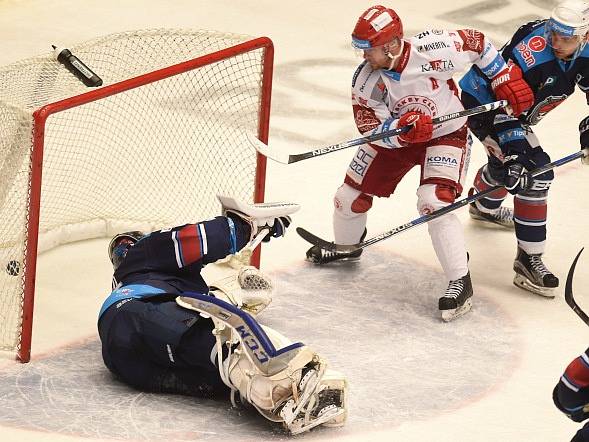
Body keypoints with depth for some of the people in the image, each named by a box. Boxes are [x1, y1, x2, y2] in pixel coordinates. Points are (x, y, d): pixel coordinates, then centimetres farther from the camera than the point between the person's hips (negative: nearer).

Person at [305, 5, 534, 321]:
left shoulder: (433, 50, -32)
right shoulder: (365, 79, -21)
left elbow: (477, 43, -14)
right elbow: (372, 130, -22)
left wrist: (506, 80, -11)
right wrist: (403, 128, -42)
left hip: (445, 133, -4)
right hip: (392, 137, 5)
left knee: (434, 203, -25)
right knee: (350, 197, 8)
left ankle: (460, 283, -13)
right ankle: (346, 248, 43)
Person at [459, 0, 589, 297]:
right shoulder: (532, 49, -36)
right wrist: (513, 154, -42)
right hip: (483, 102, -9)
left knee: (508, 160, 34)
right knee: (534, 171, -21)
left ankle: (484, 207, 68)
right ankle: (529, 259, -18)